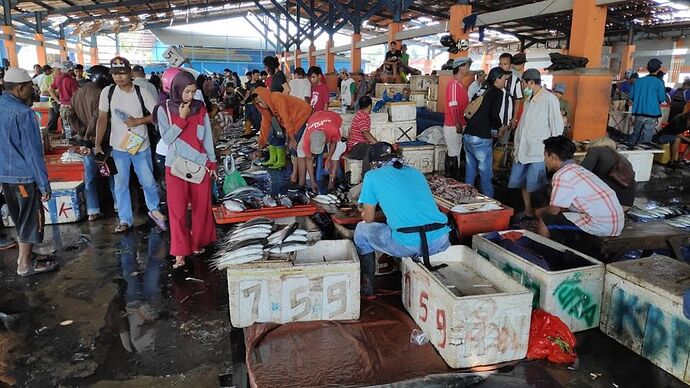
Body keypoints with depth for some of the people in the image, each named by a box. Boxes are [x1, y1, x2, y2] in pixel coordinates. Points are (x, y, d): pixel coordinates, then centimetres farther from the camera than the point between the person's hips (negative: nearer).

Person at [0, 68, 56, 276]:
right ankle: (25, 264, 17)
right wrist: (44, 185, -15)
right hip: (24, 175, -8)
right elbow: (33, 152, -19)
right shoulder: (23, 113, -19)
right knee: (31, 220, 7)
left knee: (21, 219, 21)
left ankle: (24, 257, 34)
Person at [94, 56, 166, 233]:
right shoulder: (107, 92, -3)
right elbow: (102, 119, 0)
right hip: (118, 147, 2)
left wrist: (138, 121, -19)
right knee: (120, 185, 9)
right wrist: (98, 145, -3)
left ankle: (154, 210, 32)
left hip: (141, 146, -2)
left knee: (148, 181, 7)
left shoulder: (141, 92, -8)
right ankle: (125, 219, 23)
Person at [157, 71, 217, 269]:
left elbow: (208, 138, 5)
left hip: (200, 164, 2)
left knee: (201, 207, 9)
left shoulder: (201, 109, 1)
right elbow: (167, 138, -9)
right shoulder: (164, 110, -2)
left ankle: (198, 242, 28)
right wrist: (181, 118, -17)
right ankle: (180, 252, 4)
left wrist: (212, 163, 4)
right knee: (177, 210, -2)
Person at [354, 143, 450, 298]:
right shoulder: (416, 172, 22)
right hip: (440, 241, 5)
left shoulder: (372, 176, 8)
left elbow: (369, 218, 13)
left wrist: (364, 214, 37)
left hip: (407, 244, -5)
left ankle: (368, 286, 27)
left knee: (361, 230, 21)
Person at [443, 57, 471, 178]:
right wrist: (458, 124, -20)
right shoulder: (454, 84, -15)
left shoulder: (460, 84, 14)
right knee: (454, 154, -2)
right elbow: (452, 106, -20)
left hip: (460, 125, 9)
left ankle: (454, 177, 23)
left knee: (456, 154, 15)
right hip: (453, 126, -9)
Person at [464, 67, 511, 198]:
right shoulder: (498, 92, -3)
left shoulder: (486, 92, 19)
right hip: (481, 138, -7)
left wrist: (494, 130, 25)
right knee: (486, 173, 1)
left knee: (470, 170, 14)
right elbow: (494, 114, -16)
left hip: (468, 135, 8)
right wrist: (501, 127, 3)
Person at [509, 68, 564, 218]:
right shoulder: (529, 100, 14)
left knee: (535, 185, -6)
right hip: (523, 149, 8)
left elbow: (557, 127, -10)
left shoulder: (550, 99, -10)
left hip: (538, 151, -8)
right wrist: (516, 147, 18)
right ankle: (527, 209, 24)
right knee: (522, 182, 12)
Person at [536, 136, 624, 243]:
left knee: (545, 222, -3)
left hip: (603, 225, -9)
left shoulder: (562, 175, -14)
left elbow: (554, 210, -8)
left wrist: (541, 212, 12)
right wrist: (544, 211, 18)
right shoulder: (577, 169, 14)